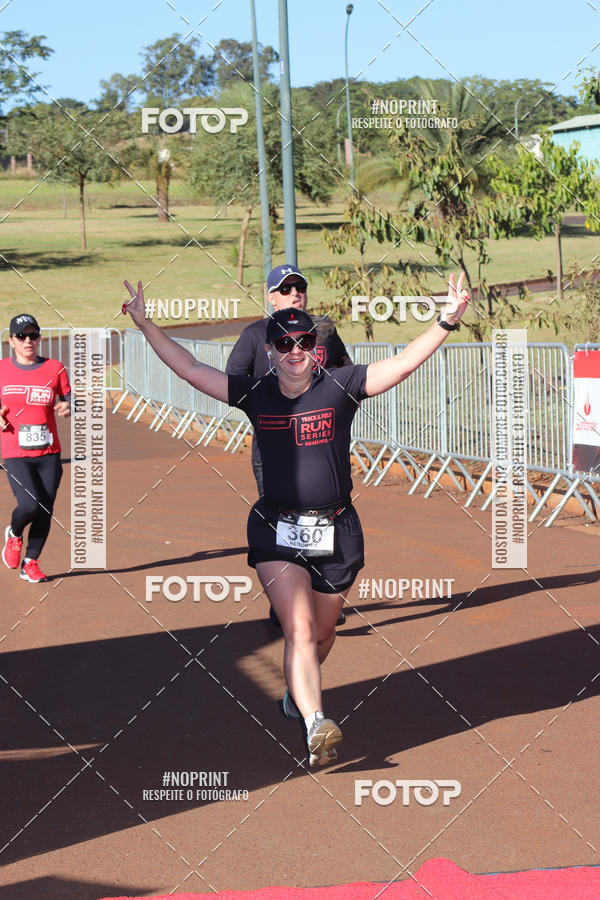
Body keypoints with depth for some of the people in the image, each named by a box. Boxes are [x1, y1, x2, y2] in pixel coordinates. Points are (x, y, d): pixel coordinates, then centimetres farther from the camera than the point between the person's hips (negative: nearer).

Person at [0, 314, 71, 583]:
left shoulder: (54, 368, 3)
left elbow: (68, 398, 10)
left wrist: (67, 407, -13)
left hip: (49, 452, 2)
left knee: (45, 511, 1)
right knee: (30, 505, -19)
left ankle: (30, 563, 21)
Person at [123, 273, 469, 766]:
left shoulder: (340, 387, -3)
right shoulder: (256, 394, 2)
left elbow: (405, 363, -10)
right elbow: (190, 369, 4)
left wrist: (446, 320, -21)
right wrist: (146, 324, -1)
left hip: (336, 531, 1)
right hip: (277, 530, -1)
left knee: (322, 632, 16)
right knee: (298, 628, -16)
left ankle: (299, 693, 44)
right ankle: (317, 725, -23)